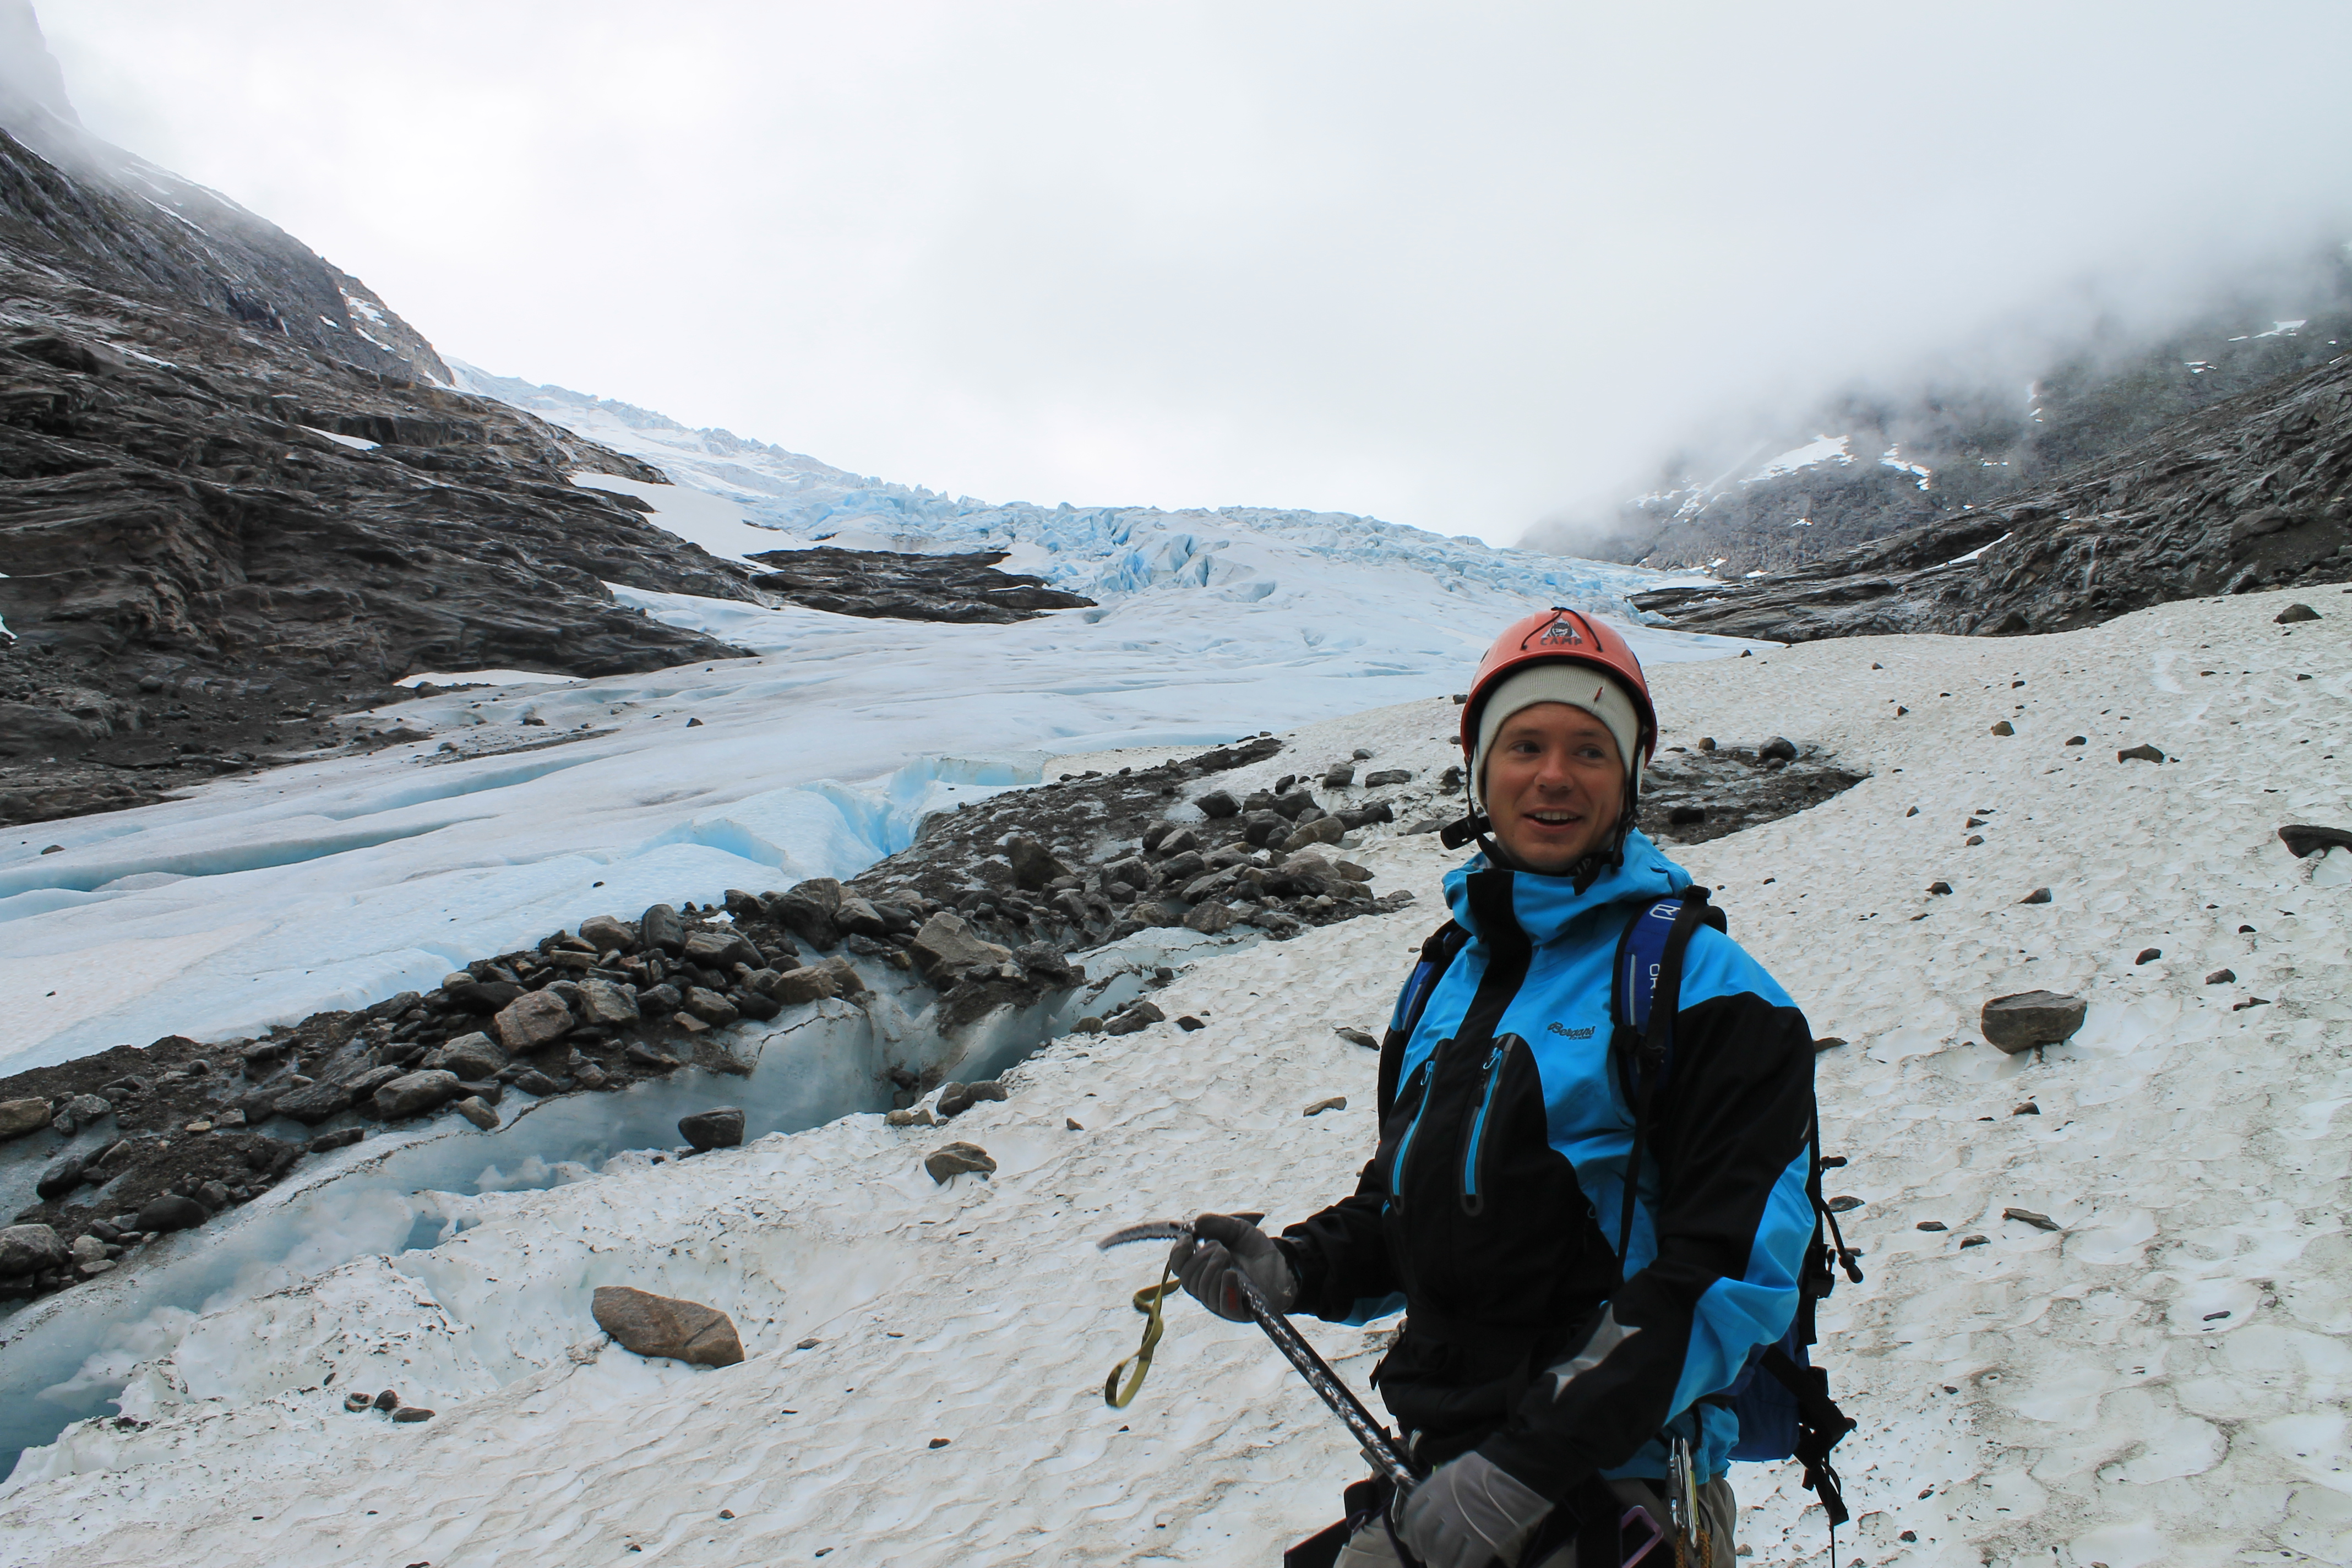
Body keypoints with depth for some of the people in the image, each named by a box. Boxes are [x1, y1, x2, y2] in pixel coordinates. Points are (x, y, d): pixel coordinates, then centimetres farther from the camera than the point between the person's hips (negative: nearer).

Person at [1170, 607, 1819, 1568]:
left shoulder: (1702, 985, -12)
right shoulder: (1450, 980, 8)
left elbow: (1732, 1269, -18)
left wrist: (1530, 1465, -22)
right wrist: (1297, 1271, -1)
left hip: (1605, 1490, -5)